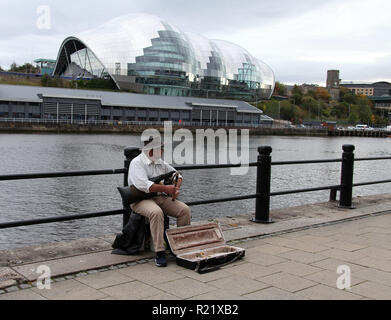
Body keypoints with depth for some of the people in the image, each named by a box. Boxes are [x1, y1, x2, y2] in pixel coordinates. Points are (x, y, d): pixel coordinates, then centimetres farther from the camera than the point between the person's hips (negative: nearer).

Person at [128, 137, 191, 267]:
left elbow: (176, 174, 25)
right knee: (156, 212, -38)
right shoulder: (137, 163, -10)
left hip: (161, 197, 7)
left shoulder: (160, 162, 14)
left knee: (185, 210, -14)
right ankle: (159, 253, -34)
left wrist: (176, 188, 4)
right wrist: (166, 188, -22)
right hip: (141, 199, -7)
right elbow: (143, 185, -25)